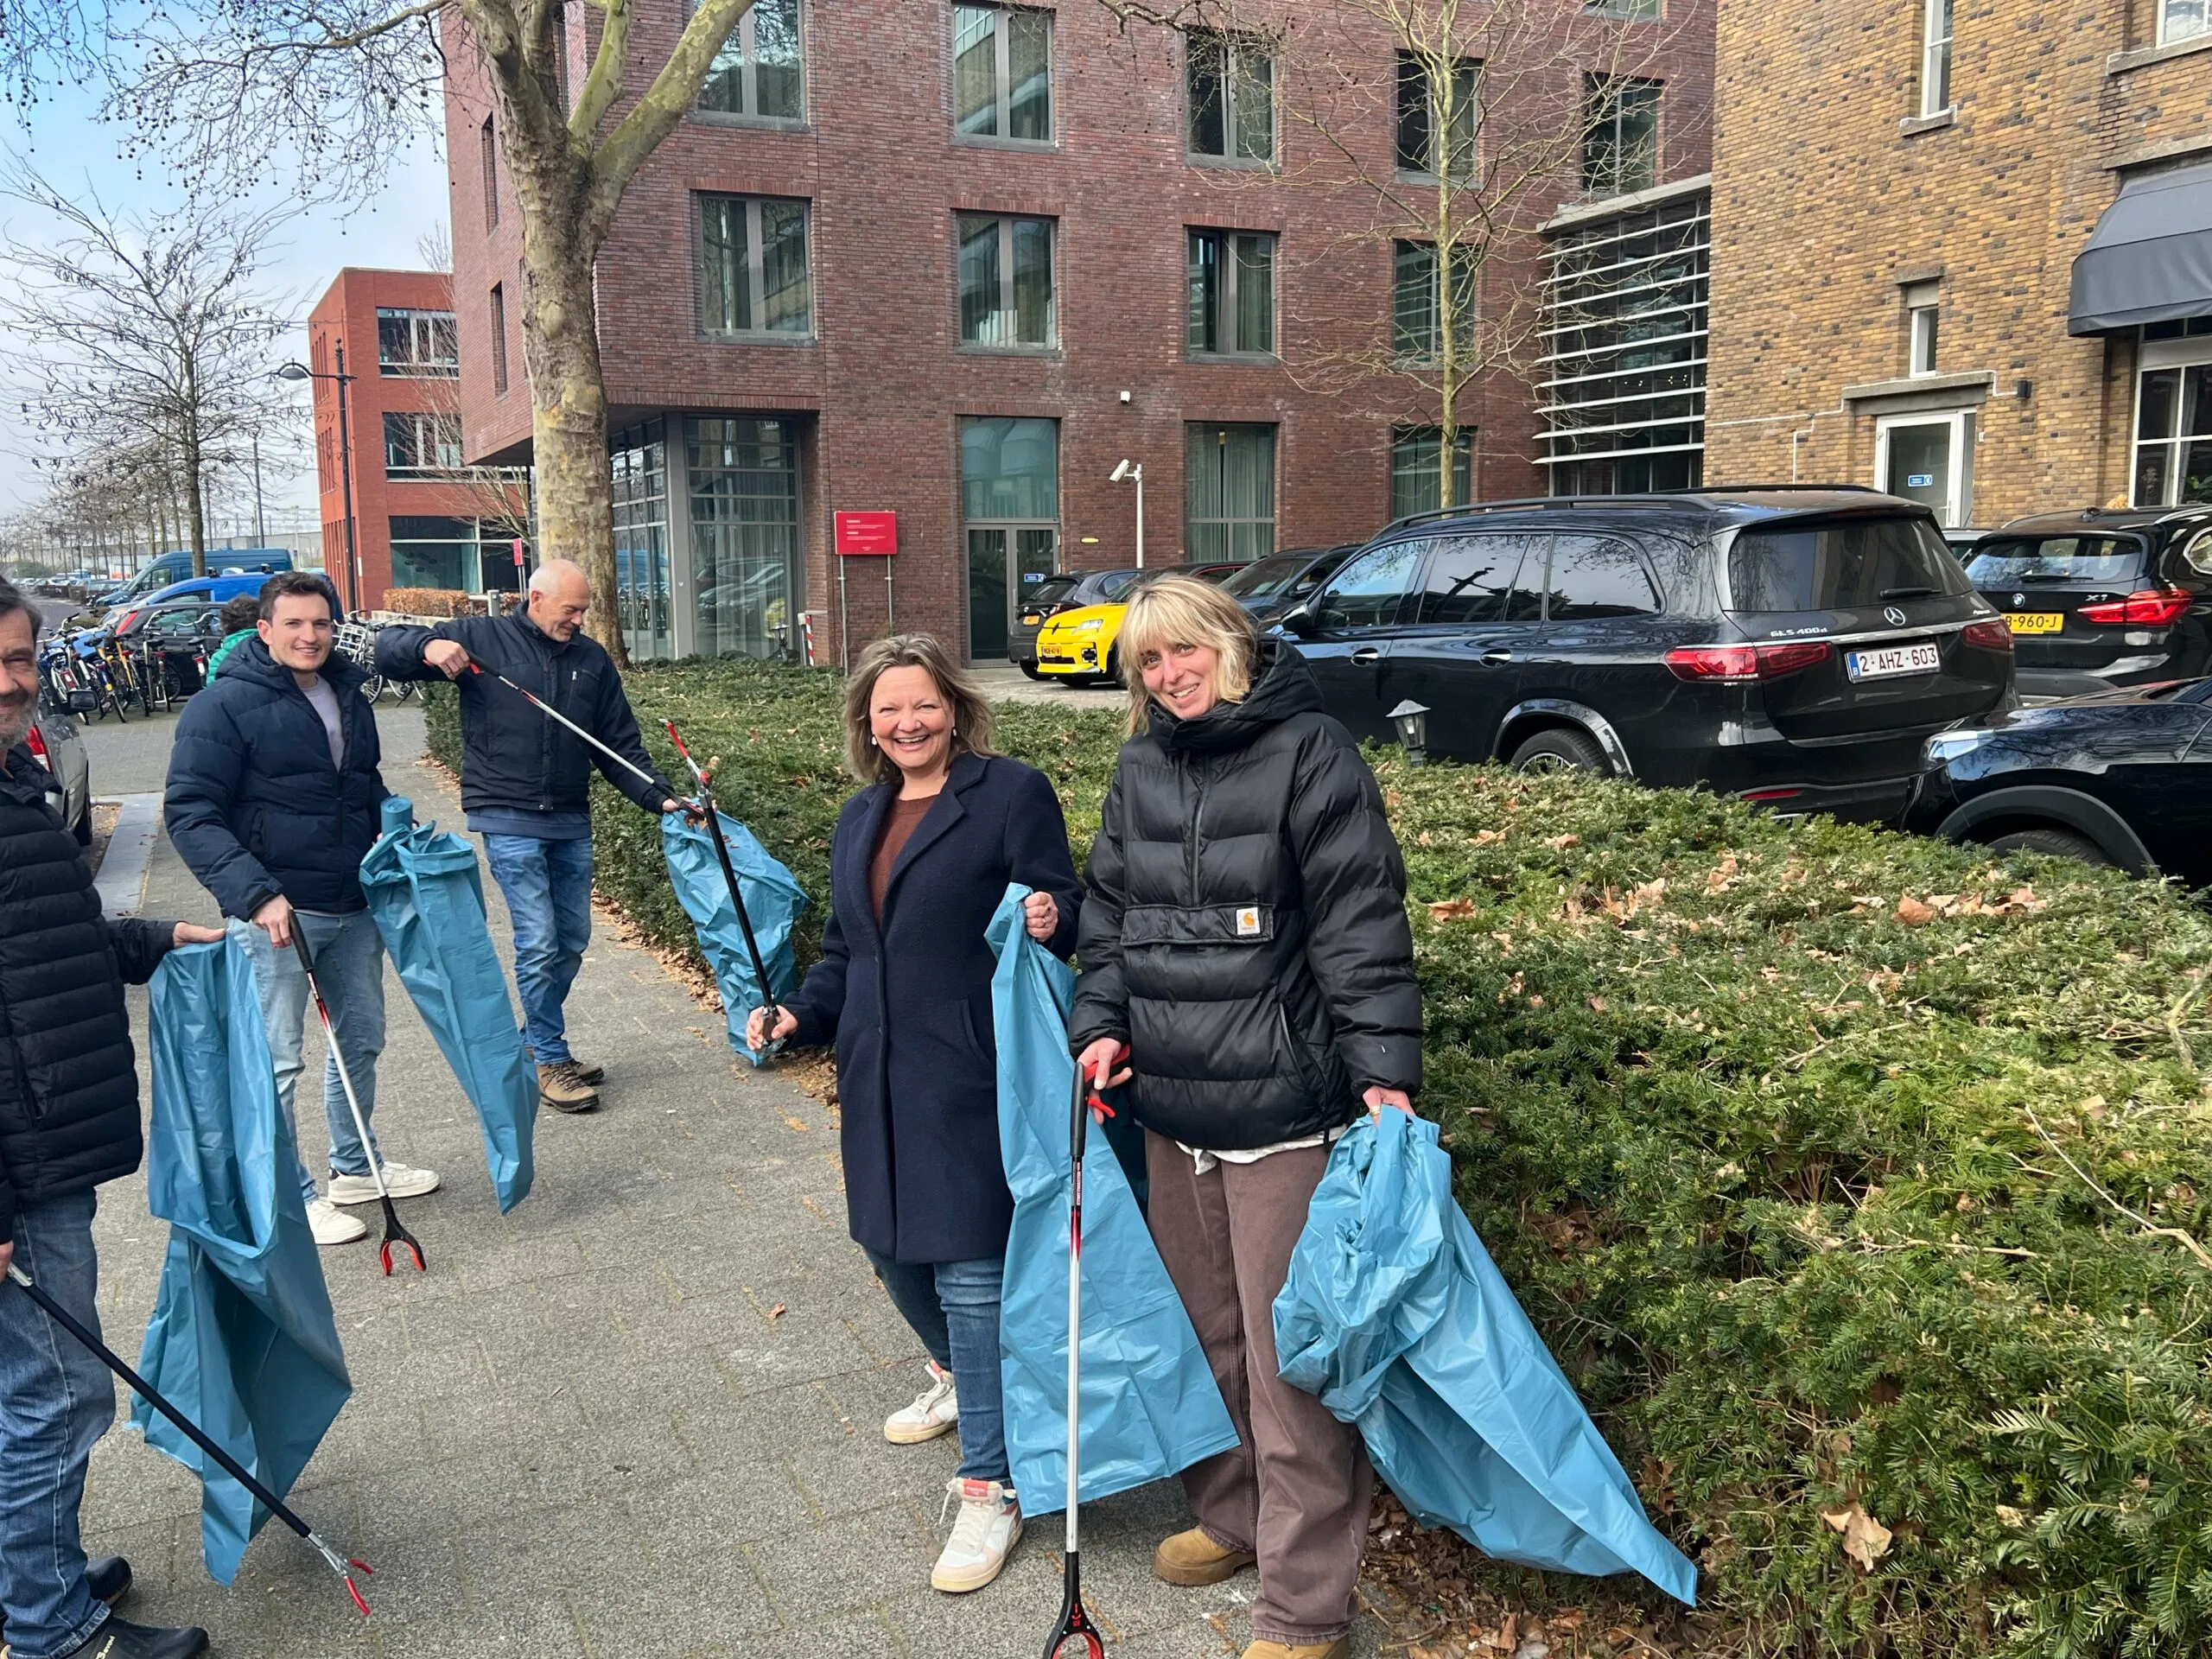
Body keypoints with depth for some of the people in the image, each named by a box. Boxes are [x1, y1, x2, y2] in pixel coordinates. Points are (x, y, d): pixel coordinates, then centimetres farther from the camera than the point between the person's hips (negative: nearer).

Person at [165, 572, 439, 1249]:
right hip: (275, 913, -7)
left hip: (354, 909, 7)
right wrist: (254, 893, -25)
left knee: (361, 1039, 18)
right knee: (277, 1060, 0)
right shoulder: (224, 705, -11)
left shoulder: (349, 697, 11)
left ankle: (355, 1166, 35)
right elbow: (190, 814, -15)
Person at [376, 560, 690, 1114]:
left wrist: (660, 797, -1)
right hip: (510, 822, -5)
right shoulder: (480, 638, -1)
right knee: (538, 943, -8)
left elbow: (620, 747, 11)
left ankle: (537, 1042, 28)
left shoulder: (592, 659, 10)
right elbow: (386, 649, 1)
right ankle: (549, 1060, 5)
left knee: (572, 941, 10)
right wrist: (427, 646, -21)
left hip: (572, 823, 5)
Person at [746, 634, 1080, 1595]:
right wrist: (800, 1015, 6)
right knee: (891, 1247, 19)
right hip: (880, 1082, 8)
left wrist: (1051, 922, -31)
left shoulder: (1012, 794, -6)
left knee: (970, 1273, -6)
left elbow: (1064, 911, -8)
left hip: (973, 1079, -7)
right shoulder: (860, 820, 16)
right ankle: (958, 1378, 48)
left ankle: (988, 1489, 9)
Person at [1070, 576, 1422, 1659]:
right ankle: (1230, 1517, 41)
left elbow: (1362, 921, -13)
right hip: (1170, 1109, 7)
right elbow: (1108, 911, 18)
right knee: (1204, 1330, 20)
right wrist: (1099, 1024, 4)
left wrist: (1384, 1070, -18)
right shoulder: (1140, 773, 11)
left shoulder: (1308, 754, -8)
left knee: (1288, 1358, 0)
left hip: (1282, 1110, -6)